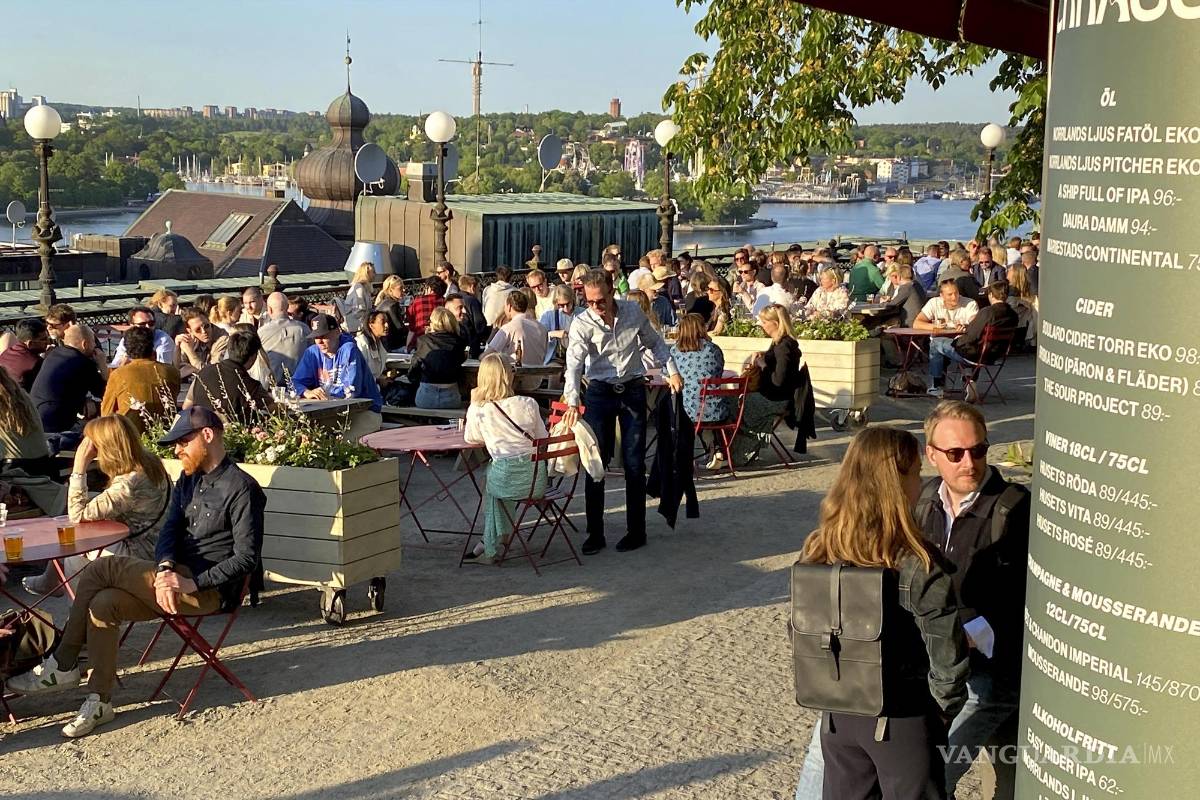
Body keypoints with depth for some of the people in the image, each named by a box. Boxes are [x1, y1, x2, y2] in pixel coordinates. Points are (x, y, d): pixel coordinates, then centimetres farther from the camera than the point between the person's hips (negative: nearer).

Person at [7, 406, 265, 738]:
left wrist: (193, 583, -23)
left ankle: (62, 666, -7)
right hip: (177, 579, 8)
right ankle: (99, 702, -12)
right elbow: (170, 530, 7)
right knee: (104, 603, -18)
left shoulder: (241, 488, -11)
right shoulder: (188, 480, 16)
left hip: (211, 589, -8)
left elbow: (246, 557, -16)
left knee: (101, 570, -20)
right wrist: (165, 570, -15)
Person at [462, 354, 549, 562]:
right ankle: (490, 543, 41)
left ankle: (491, 543, 41)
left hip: (507, 482, -2)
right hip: (537, 480, 2)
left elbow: (471, 438, 13)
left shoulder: (478, 410, -6)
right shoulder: (528, 404, -3)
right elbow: (544, 439, 8)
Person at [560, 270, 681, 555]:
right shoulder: (582, 324, -13)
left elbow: (655, 342, 10)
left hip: (633, 390, 1)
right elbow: (574, 365, -24)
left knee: (634, 463, 2)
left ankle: (636, 531, 12)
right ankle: (595, 533, 8)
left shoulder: (633, 312, -6)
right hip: (599, 392, -1)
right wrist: (572, 402, -37)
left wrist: (672, 371, 2)